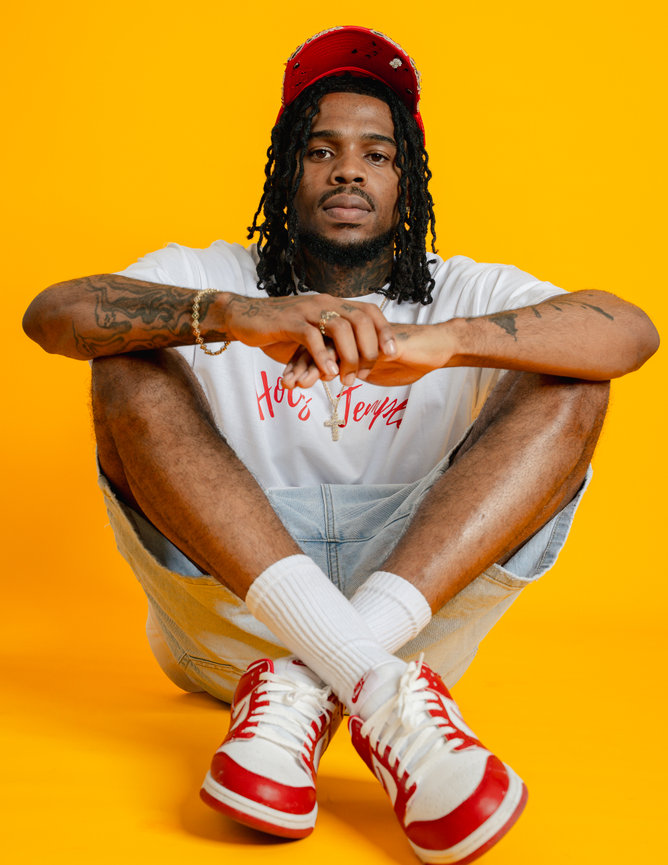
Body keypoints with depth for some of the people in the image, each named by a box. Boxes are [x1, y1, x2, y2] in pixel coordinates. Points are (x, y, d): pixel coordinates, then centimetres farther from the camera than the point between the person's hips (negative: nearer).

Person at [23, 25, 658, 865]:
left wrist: (445, 340, -30)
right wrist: (234, 315, -31)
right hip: (229, 606, 0)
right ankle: (374, 689, -35)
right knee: (131, 366, -17)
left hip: (422, 601, 1)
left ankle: (305, 686, -32)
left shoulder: (465, 294, 10)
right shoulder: (211, 279, 10)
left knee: (569, 386, -14)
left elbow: (631, 331, -11)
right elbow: (50, 313, -12)